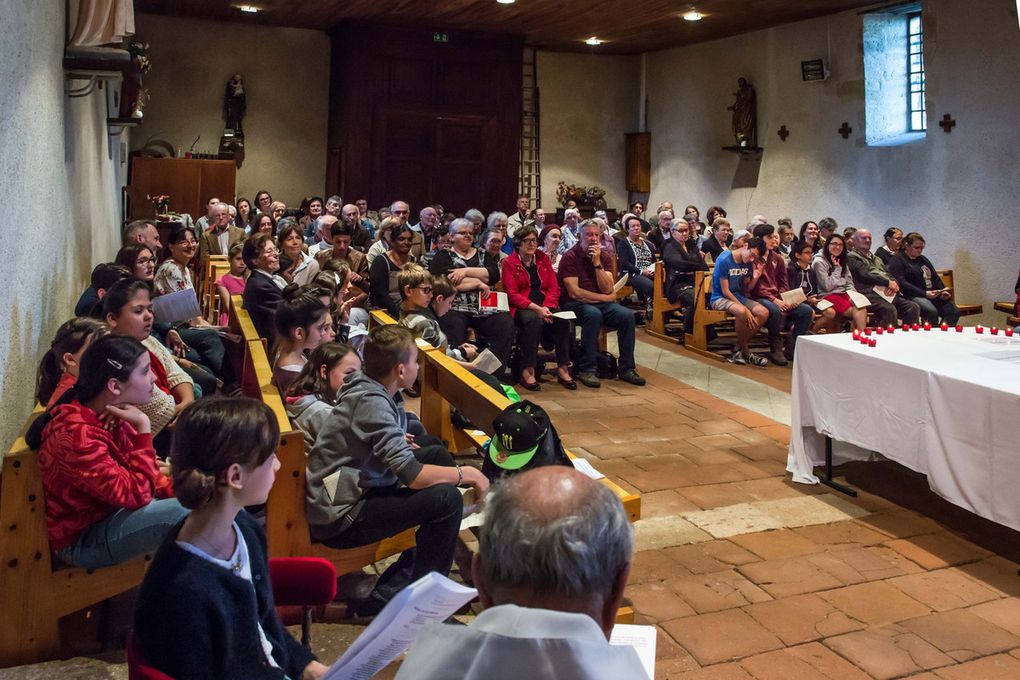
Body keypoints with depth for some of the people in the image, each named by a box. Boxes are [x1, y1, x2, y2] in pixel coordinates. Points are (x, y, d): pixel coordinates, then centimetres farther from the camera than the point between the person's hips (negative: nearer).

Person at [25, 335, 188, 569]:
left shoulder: (111, 412, -5)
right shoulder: (76, 436, -31)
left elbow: (142, 469, 9)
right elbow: (135, 495, -31)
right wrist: (143, 428, -32)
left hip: (116, 507, 9)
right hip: (82, 537, -9)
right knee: (182, 513, -26)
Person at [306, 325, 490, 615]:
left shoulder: (367, 384, 1)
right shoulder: (373, 403, -25)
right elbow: (412, 476, -29)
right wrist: (466, 473, -15)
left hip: (353, 489, 10)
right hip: (339, 517, -10)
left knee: (435, 450, 14)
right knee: (446, 498, -22)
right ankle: (392, 597, -5)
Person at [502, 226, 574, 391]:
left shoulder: (543, 259, 15)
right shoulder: (509, 263, 2)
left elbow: (554, 288, 10)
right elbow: (512, 295, -7)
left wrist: (547, 307, -11)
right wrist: (536, 308, -20)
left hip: (545, 306, 4)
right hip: (521, 308, -4)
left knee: (564, 320, -27)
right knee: (534, 320, -37)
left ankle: (563, 368, -19)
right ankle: (527, 371, -32)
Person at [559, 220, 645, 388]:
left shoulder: (604, 256, 10)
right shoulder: (570, 257, -6)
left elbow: (608, 289, -3)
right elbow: (574, 293, -15)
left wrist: (597, 263, -12)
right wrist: (606, 298, -9)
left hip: (601, 303, 5)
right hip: (575, 304, -5)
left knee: (627, 315, -19)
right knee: (594, 314, -36)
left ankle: (627, 368, -9)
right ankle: (586, 370, -27)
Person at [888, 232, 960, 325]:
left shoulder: (923, 259, 26)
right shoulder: (897, 260, 1)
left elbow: (936, 278, 24)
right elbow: (902, 283, -11)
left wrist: (943, 292, 2)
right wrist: (924, 293, -18)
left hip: (933, 295, 7)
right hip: (913, 296, -7)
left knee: (953, 311, -16)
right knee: (932, 312, -34)